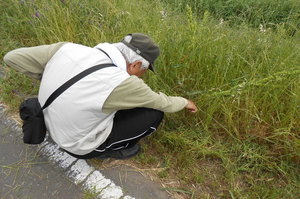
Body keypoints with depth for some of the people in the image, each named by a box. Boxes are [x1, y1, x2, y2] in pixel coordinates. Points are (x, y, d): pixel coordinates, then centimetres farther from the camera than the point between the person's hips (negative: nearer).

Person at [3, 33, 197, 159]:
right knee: (155, 113, -7)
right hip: (82, 144, -5)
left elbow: (13, 58, -8)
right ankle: (108, 149, 9)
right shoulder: (122, 83, -31)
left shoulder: (70, 48, -17)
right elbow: (163, 102, -13)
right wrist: (184, 102, 7)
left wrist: (52, 77, 1)